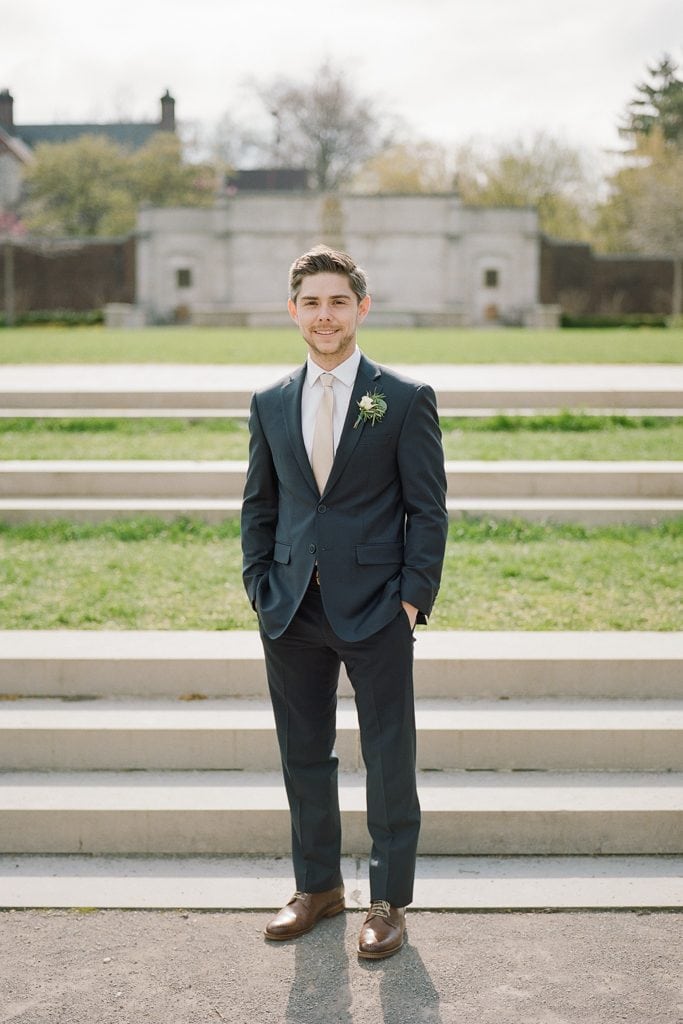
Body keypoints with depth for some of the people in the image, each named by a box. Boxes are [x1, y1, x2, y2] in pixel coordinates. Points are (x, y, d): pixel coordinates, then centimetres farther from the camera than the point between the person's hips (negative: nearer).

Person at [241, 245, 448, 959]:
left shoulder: (405, 399, -2)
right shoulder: (270, 404, 9)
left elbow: (428, 509, -3)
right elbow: (259, 505, 13)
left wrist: (414, 598, -9)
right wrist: (261, 590, 4)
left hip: (376, 611, -3)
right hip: (292, 611, 4)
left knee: (389, 758, 4)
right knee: (303, 755, 12)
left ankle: (389, 901, 17)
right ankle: (317, 885, 29)